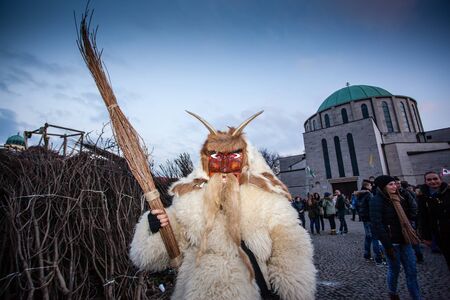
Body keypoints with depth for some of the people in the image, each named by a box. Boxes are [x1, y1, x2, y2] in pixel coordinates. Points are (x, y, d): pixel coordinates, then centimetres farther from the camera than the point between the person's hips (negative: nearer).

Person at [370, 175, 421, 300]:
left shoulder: (397, 198, 8)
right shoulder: (377, 201, -16)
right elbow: (377, 224, -21)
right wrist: (387, 245, -20)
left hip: (404, 240, 6)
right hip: (391, 242, -6)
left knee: (412, 271, 9)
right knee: (394, 270, 9)